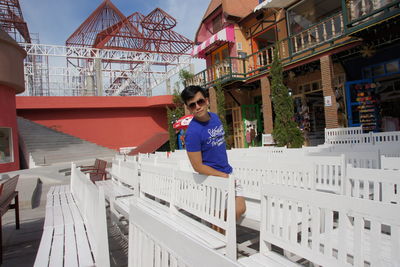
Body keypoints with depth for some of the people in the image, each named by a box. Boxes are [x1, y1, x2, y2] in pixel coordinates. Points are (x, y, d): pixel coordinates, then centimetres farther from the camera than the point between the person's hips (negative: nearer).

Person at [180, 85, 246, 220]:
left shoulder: (215, 117, 2)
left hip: (229, 173, 7)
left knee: (240, 210, 12)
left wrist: (229, 174, 17)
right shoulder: (192, 132, -22)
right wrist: (224, 176, -14)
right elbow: (198, 166, -19)